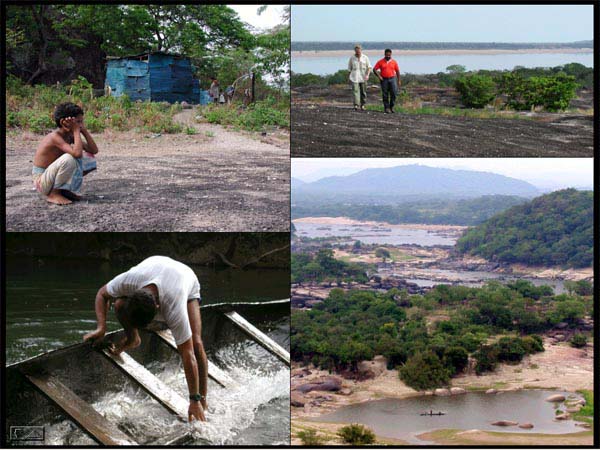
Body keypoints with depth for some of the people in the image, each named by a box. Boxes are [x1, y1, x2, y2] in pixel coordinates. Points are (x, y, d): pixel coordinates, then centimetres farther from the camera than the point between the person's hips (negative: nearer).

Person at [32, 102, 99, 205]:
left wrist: (84, 130, -8)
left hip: (53, 176, 8)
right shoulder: (55, 137, -25)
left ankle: (65, 190, 9)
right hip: (41, 181, -8)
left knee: (89, 158, 2)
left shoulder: (70, 136, 1)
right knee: (69, 158, -34)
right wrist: (76, 130, -28)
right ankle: (53, 194, -15)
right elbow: (77, 153, -40)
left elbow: (94, 150, -1)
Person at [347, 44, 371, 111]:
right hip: (354, 78, -1)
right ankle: (356, 105, -22)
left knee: (363, 92, 6)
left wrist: (367, 75, -11)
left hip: (363, 78, 1)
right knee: (355, 91, -16)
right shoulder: (352, 58, 3)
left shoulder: (365, 57, 3)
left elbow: (369, 67, 5)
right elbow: (349, 68, 12)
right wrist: (350, 77, 11)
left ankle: (362, 105, 22)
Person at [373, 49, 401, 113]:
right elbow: (374, 69, 2)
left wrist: (399, 80, 6)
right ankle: (386, 108, 8)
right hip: (384, 80, -1)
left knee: (394, 93, -11)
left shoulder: (394, 62, 5)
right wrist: (378, 76, -11)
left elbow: (397, 71, 10)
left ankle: (391, 106, 4)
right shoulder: (380, 62, 1)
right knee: (385, 95, 1)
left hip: (392, 79, 1)